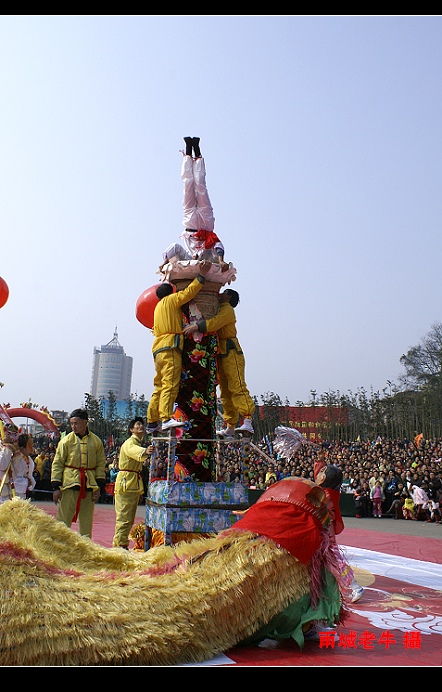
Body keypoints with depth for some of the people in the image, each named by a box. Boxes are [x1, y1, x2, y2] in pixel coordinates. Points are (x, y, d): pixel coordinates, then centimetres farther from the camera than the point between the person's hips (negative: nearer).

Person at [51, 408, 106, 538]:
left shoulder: (96, 441, 4)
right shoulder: (66, 440, -1)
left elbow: (101, 464, 9)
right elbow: (57, 464, 1)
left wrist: (98, 486, 3)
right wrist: (56, 487, -5)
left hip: (89, 486, 2)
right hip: (69, 484, -2)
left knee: (87, 520, 9)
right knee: (63, 519, -3)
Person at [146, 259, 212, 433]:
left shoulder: (158, 307, 30)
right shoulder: (171, 300, 7)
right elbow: (188, 292, -6)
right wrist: (201, 276, -6)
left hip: (158, 349, 9)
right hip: (170, 347, -9)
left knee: (159, 387, 8)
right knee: (170, 384, -19)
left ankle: (152, 422, 8)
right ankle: (166, 418, -31)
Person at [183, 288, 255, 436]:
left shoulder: (227, 309, -2)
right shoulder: (218, 309, 26)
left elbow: (216, 322, -21)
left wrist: (196, 326, -30)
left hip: (231, 353, -9)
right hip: (221, 354, 9)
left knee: (237, 387, -20)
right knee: (225, 392, 6)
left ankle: (247, 421, -30)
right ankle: (230, 428, 8)